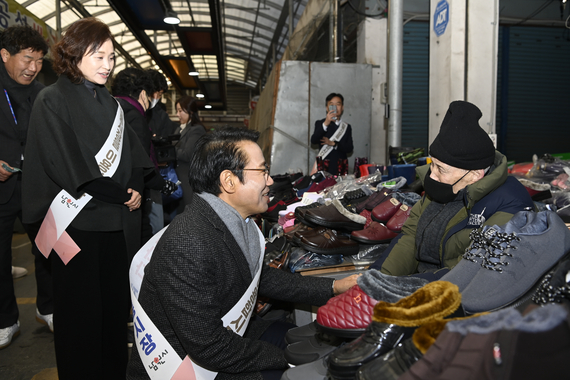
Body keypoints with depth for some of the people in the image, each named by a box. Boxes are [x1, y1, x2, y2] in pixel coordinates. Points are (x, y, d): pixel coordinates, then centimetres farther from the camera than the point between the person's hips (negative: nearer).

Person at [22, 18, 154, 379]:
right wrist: (121, 194, -12)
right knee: (82, 308, 5)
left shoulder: (108, 102, 14)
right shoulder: (53, 100, -6)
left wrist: (136, 187, -7)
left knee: (116, 299, 11)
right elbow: (68, 166, -14)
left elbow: (134, 155, 12)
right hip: (78, 222, -6)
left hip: (117, 222, 6)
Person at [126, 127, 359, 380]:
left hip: (227, 333, 8)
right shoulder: (187, 246, -32)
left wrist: (332, 288, 5)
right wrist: (286, 357, -16)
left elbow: (261, 277, 9)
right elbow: (210, 348, -28)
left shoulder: (234, 222, -5)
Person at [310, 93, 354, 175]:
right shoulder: (320, 123, 6)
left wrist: (333, 143, -13)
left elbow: (350, 148, 3)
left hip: (340, 167, 2)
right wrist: (325, 124, -23)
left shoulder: (347, 127, 11)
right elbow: (313, 141, -12)